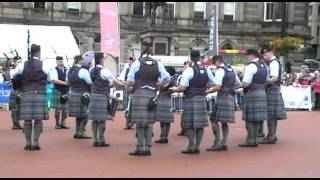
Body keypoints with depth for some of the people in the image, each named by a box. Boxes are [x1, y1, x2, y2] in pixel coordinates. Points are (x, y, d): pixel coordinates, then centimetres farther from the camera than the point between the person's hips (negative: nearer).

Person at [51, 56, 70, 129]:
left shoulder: (66, 69, 8)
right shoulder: (55, 70, -5)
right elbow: (55, 80, -16)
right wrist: (65, 83, -18)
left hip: (66, 91, 4)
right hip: (58, 91, -4)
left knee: (65, 108, 5)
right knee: (58, 108, 1)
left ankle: (63, 123, 14)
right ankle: (57, 124, 11)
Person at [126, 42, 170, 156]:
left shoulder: (137, 63, -4)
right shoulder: (157, 64, 6)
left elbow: (130, 82, -6)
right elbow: (166, 78, 5)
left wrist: (134, 84, 15)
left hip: (139, 94, -3)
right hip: (152, 95, 4)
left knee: (139, 122, 1)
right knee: (149, 123, 9)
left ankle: (140, 148, 2)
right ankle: (147, 148, 10)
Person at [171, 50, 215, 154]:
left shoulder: (189, 71, -12)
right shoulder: (206, 70, 6)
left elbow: (182, 88, -16)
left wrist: (175, 89, 3)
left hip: (190, 99, -5)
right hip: (202, 99, 5)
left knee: (190, 124, 1)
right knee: (200, 123, 8)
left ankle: (191, 147, 0)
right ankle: (197, 147, 11)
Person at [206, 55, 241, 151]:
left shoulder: (220, 71, -10)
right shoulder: (232, 70, 15)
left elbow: (218, 87, -18)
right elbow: (238, 84, 20)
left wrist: (207, 91, -10)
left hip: (222, 97, -9)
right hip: (231, 97, 9)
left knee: (214, 120, -6)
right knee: (224, 122, 12)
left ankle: (217, 143, -9)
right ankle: (224, 143, 12)